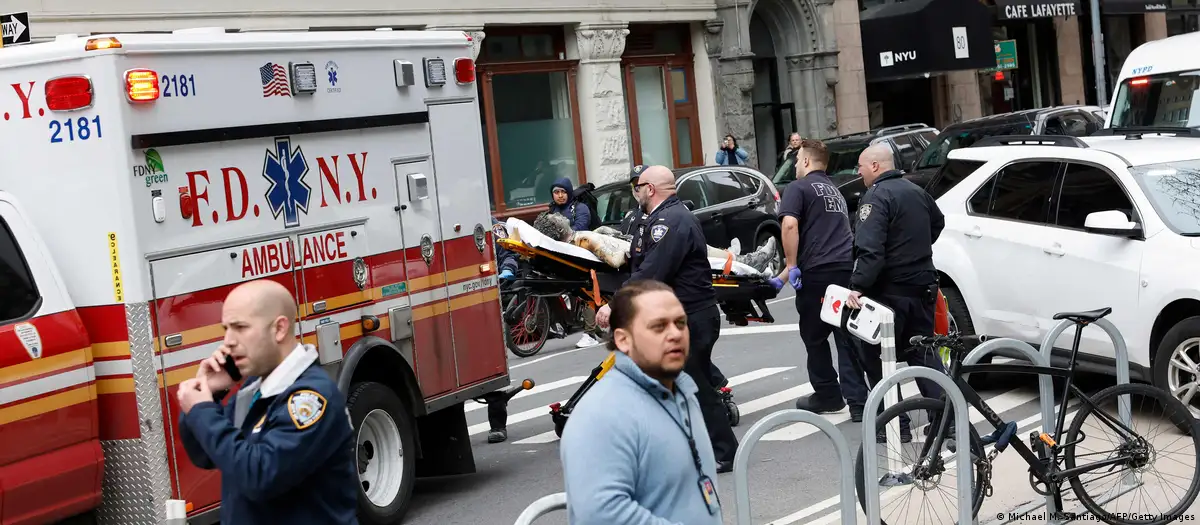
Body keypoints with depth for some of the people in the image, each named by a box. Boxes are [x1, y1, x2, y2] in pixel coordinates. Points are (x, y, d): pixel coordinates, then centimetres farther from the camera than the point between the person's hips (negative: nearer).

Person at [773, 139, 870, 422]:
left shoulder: (799, 188, 2)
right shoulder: (835, 191, 26)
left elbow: (790, 225, -16)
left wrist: (792, 265, -10)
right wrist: (790, 269, 34)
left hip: (817, 272, -6)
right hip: (847, 268, 6)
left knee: (815, 336, 12)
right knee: (847, 337, 6)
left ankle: (827, 395, 22)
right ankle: (857, 401, 1)